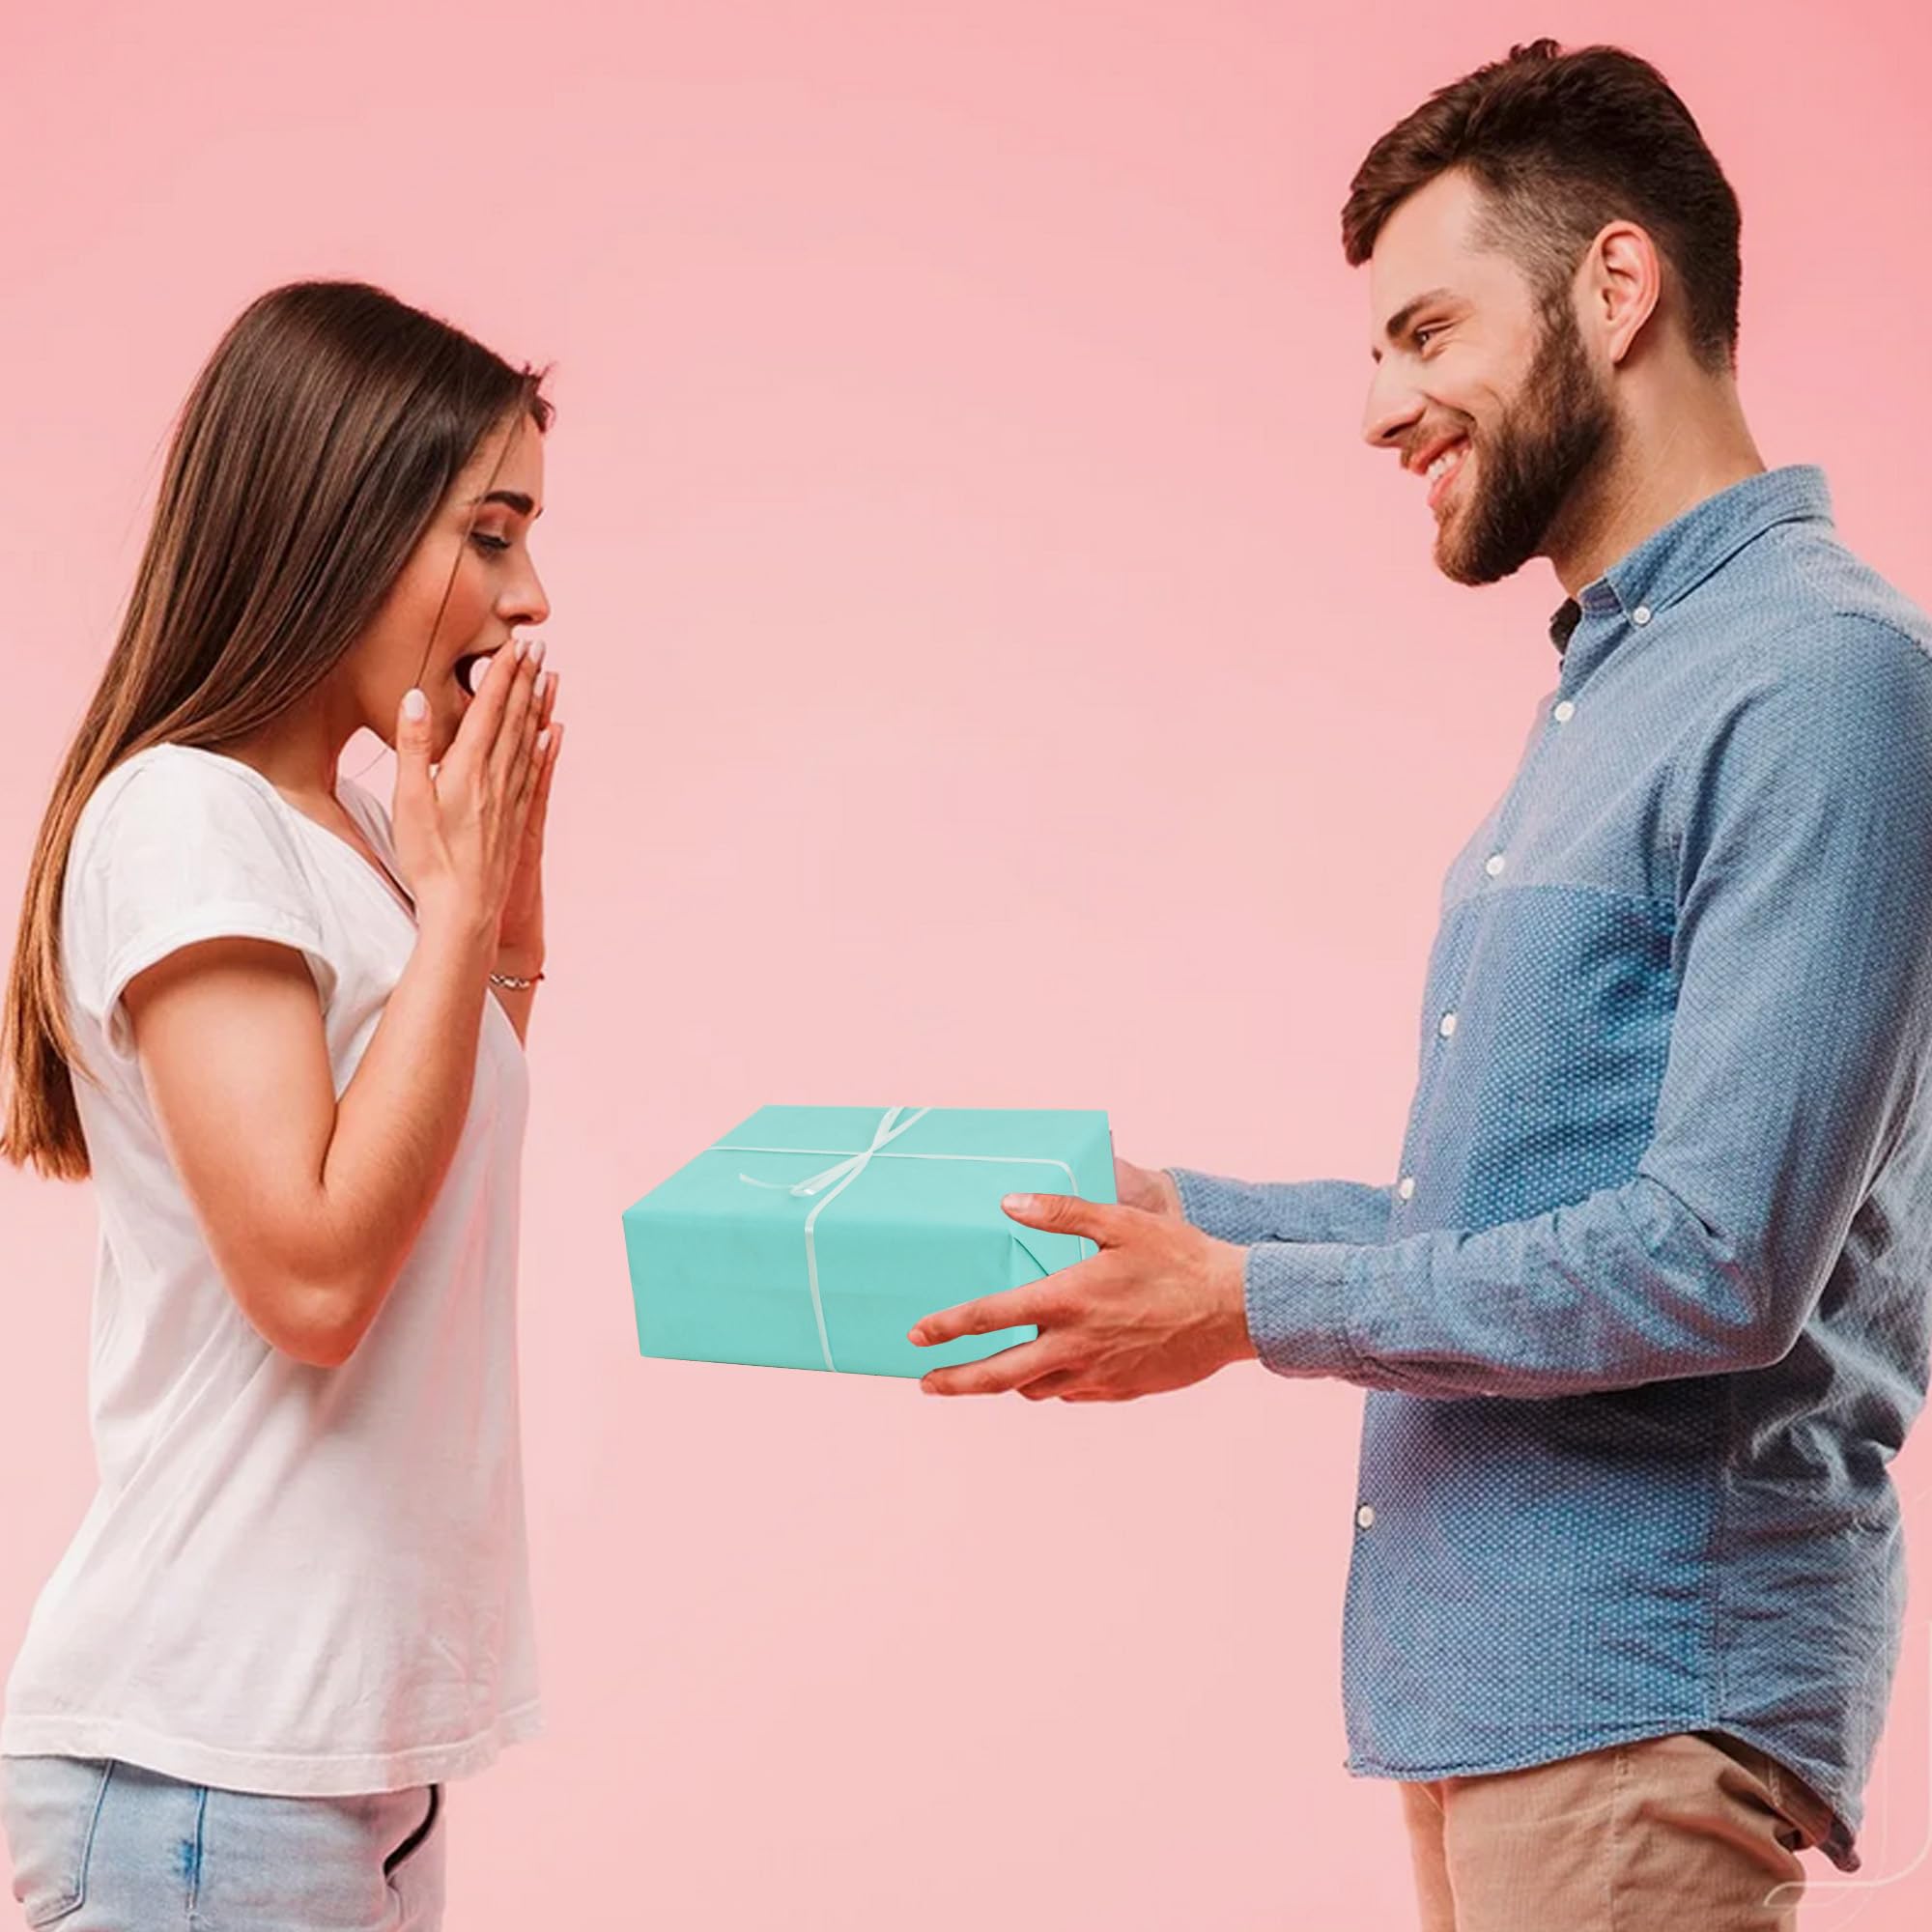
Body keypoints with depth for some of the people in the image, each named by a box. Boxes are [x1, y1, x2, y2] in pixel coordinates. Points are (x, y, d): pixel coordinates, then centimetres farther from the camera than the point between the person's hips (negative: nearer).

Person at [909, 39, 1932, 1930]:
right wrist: (1182, 1209, 10)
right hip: (1478, 1658, 8)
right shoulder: (1604, 686, 14)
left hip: (1640, 1685, -8)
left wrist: (1255, 1305, -15)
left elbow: (1717, 1258, -22)